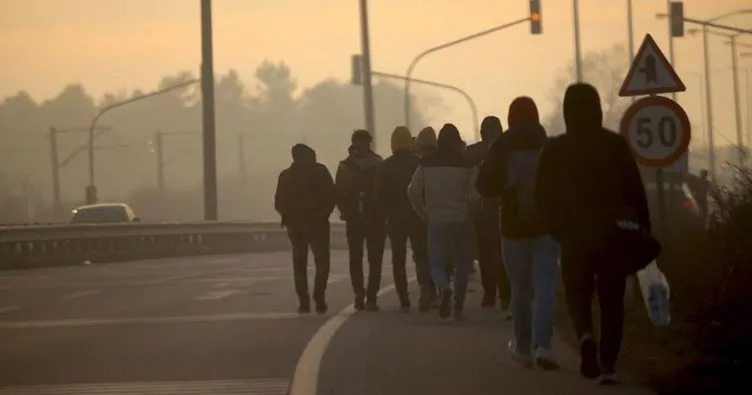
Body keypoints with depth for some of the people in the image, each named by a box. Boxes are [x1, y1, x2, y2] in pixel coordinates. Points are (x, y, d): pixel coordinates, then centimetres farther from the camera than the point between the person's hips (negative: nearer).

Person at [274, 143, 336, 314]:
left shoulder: (286, 175, 5)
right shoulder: (319, 171, -3)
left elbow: (279, 203, 2)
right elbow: (331, 195, -8)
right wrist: (325, 213, 3)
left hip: (295, 224, 3)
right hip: (318, 223, -3)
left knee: (299, 264, 10)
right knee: (322, 261, 3)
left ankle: (304, 302, 2)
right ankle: (319, 298, -14)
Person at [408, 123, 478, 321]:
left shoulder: (427, 164, -2)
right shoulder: (467, 165, -5)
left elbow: (413, 191, -5)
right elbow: (475, 194, -11)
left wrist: (423, 212, 8)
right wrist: (463, 203, 9)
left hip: (437, 221, 0)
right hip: (462, 221, 0)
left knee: (437, 264, 4)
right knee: (462, 265, 15)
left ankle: (444, 288, -29)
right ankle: (458, 308, 14)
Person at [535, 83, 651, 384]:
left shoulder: (554, 150, -3)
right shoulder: (616, 145, -3)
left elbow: (543, 197, -1)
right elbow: (635, 191, -4)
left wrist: (558, 230, 13)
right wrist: (643, 232, 3)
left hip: (575, 235, 0)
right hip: (615, 234, 0)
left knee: (578, 293, 14)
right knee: (612, 300, 10)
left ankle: (586, 336, -16)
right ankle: (608, 364, 4)